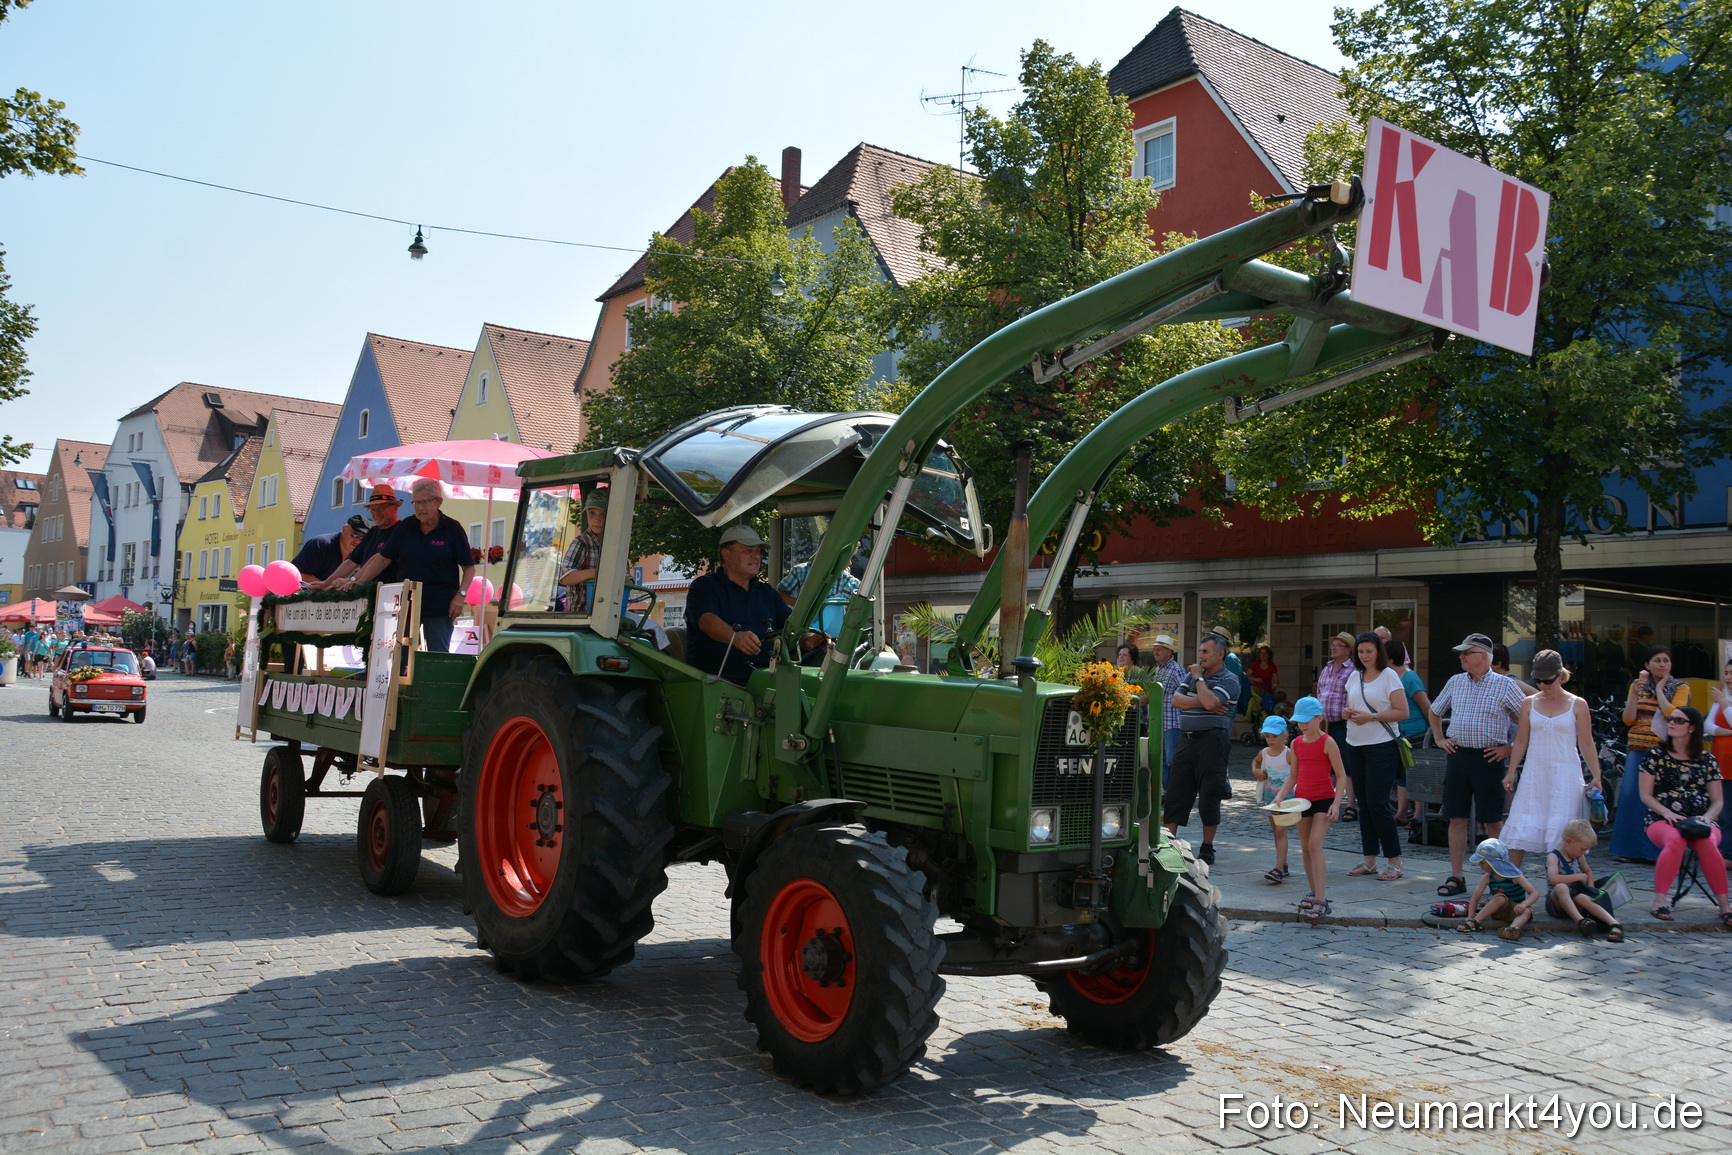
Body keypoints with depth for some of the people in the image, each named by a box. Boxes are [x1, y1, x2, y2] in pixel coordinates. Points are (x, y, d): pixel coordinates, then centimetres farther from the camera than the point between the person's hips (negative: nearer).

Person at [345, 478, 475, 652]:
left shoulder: (452, 529, -3)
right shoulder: (405, 527, 6)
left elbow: (469, 567, -2)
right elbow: (383, 558, 9)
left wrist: (460, 595, -13)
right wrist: (359, 581, 2)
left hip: (440, 606, -4)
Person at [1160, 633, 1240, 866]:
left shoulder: (1228, 681, -4)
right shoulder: (1191, 676, 15)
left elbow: (1210, 701, -21)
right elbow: (1176, 699, 1)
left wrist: (1199, 677, -9)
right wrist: (1204, 704, -12)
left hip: (1211, 740, -6)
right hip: (1186, 740, 6)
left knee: (1209, 797, 1)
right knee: (1175, 793, 5)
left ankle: (1207, 850, 12)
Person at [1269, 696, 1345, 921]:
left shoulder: (1328, 743, -10)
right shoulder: (1297, 744, 7)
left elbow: (1341, 776, -9)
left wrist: (1336, 804, -18)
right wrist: (1280, 795, -2)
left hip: (1324, 800, -6)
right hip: (1302, 799, 6)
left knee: (1315, 845, -17)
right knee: (1305, 848, 11)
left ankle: (1321, 901, -17)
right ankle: (1315, 892, 25)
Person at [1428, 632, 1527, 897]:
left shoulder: (1505, 685, -4)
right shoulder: (1455, 682, 10)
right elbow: (1434, 711, 25)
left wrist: (1510, 748, -6)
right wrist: (1439, 739, 16)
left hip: (1488, 759, -4)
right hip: (1457, 755, 4)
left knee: (1493, 821, 3)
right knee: (1456, 818, 4)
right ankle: (1456, 878, 9)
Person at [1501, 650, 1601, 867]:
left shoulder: (1577, 705, 1)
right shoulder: (1529, 703, 7)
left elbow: (1586, 744, 2)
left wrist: (1596, 776, -4)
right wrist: (1511, 772, 6)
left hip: (1565, 777, -2)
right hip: (1534, 774, 2)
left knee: (1562, 832, -2)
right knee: (1520, 830, -1)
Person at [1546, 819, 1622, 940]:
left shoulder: (1579, 857, 12)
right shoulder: (1553, 857, -10)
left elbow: (1588, 871, 33)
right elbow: (1554, 879, -27)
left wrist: (1590, 888, 13)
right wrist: (1578, 876, -17)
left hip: (1573, 901, 5)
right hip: (1557, 901, -5)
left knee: (1582, 898, -32)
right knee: (1561, 887, -37)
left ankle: (1614, 923, -48)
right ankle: (1580, 920, -50)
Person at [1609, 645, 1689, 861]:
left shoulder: (1680, 688, 5)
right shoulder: (1637, 685, 12)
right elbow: (1628, 720, 4)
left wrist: (1659, 691, -6)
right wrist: (1634, 694, -9)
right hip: (1637, 749, 3)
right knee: (1630, 796, -3)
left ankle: (1655, 850, -1)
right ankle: (1631, 850, 3)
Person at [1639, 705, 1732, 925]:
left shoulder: (1707, 760, 10)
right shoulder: (1656, 756, 7)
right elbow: (1645, 795, 3)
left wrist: (1707, 817, -13)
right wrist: (1667, 813, -14)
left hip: (1699, 822, 1)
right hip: (1662, 819, -1)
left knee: (1707, 843, -35)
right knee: (1675, 840, -37)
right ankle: (1660, 899, -31)